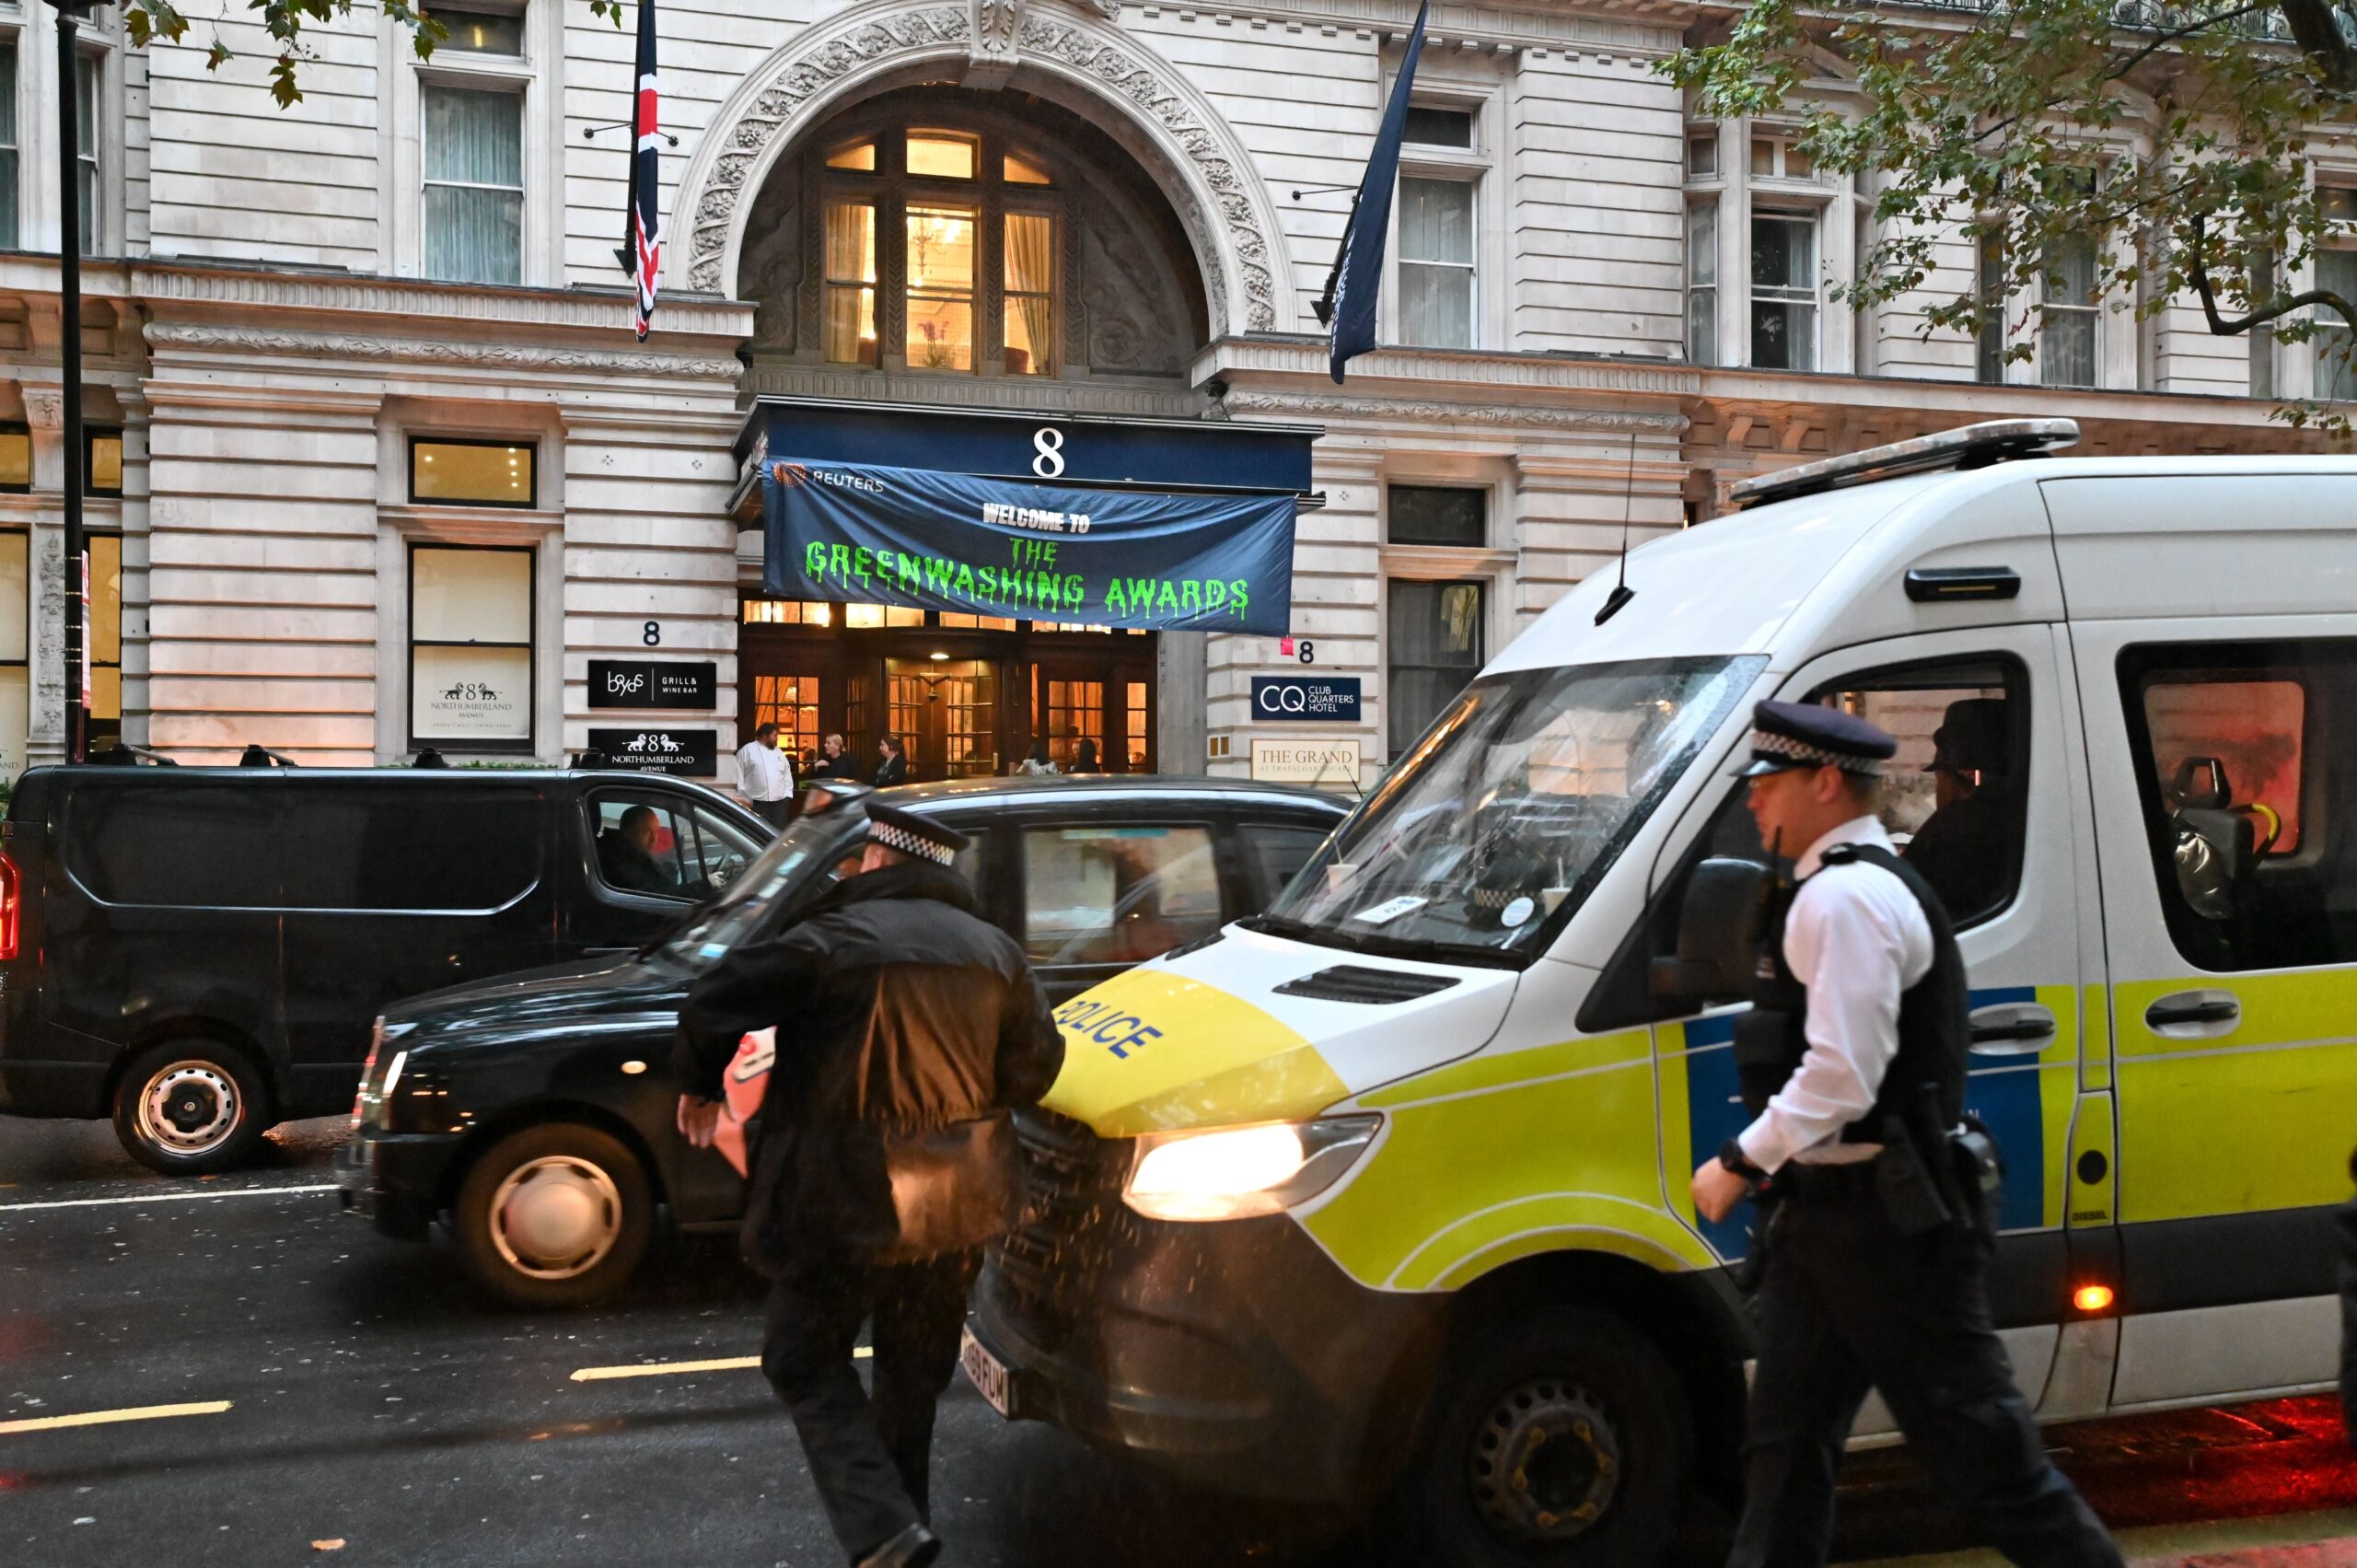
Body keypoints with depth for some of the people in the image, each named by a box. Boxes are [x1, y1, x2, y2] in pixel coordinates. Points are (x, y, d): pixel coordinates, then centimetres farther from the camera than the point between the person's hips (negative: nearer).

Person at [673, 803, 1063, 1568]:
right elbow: (1034, 1070, 5)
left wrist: (699, 1086, 7)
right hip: (956, 1206, 5)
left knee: (807, 1362, 10)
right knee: (914, 1373, 20)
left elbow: (714, 1002, -12)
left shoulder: (834, 938, -11)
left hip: (845, 1203, -5)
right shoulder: (994, 952, 4)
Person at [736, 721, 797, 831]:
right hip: (758, 802, -5)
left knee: (780, 833, 6)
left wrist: (788, 794, 9)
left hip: (780, 801, 5)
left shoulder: (778, 751, 16)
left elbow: (786, 773, 19)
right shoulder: (747, 750, -2)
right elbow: (739, 774, -4)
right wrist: (742, 797, -8)